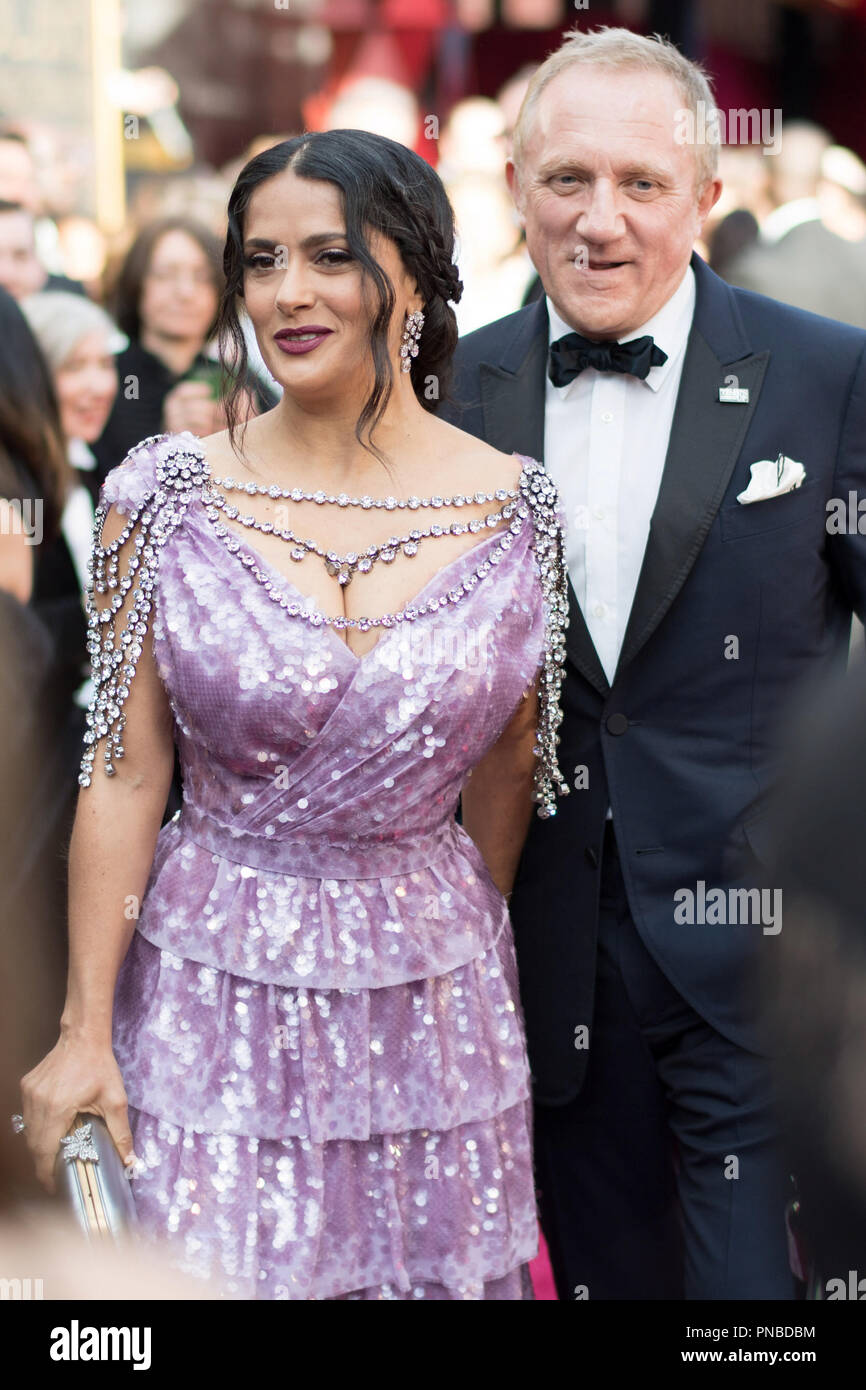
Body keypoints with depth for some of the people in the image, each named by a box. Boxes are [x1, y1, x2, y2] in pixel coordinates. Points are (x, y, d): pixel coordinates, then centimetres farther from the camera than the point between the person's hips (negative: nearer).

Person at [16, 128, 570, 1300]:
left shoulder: (516, 511, -4)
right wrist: (85, 1030, -6)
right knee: (207, 1272, 6)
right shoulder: (169, 492, -6)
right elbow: (124, 776, -5)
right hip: (211, 988, -1)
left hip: (430, 996, 1)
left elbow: (501, 780, 7)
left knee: (432, 1266, 10)